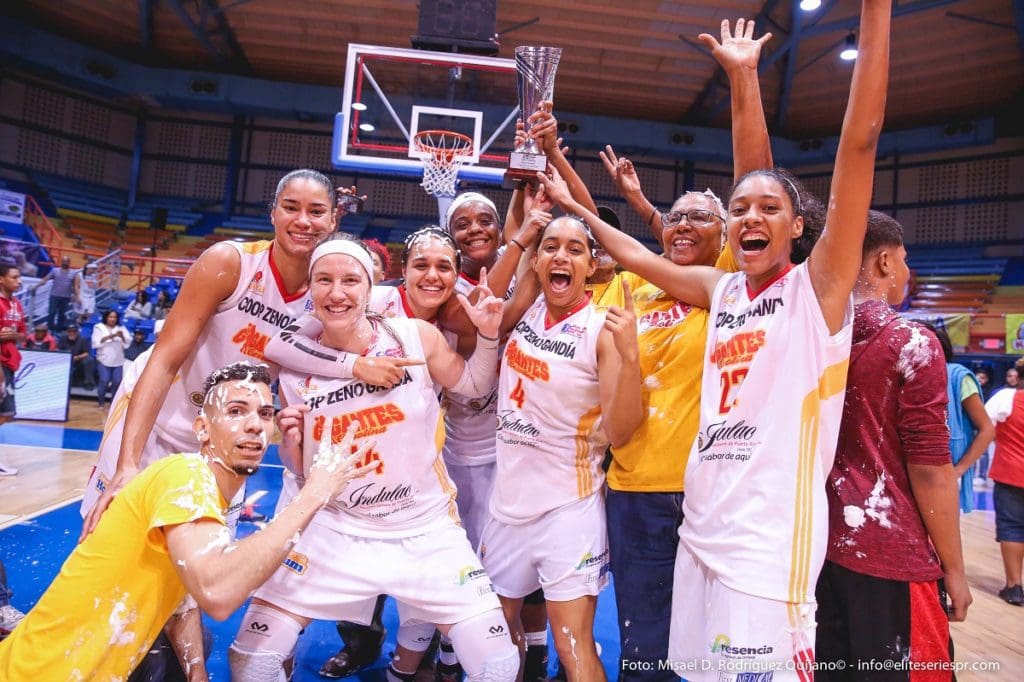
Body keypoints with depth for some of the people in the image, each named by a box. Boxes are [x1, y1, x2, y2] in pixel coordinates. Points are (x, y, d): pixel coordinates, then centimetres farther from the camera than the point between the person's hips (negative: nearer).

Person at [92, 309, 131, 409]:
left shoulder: (121, 328, 11)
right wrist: (110, 336, -18)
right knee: (104, 381, -9)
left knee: (117, 381, -3)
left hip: (118, 360, 2)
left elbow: (127, 344, 3)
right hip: (104, 359, -2)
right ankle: (101, 403, 7)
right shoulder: (99, 327, 5)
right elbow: (96, 342, -8)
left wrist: (122, 337, -17)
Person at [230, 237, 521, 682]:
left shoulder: (416, 337, -10)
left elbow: (474, 385, 7)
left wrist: (487, 334, -9)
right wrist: (290, 442, -15)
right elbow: (301, 471, 6)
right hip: (337, 534, 1)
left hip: (428, 532, -1)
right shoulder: (297, 370, -5)